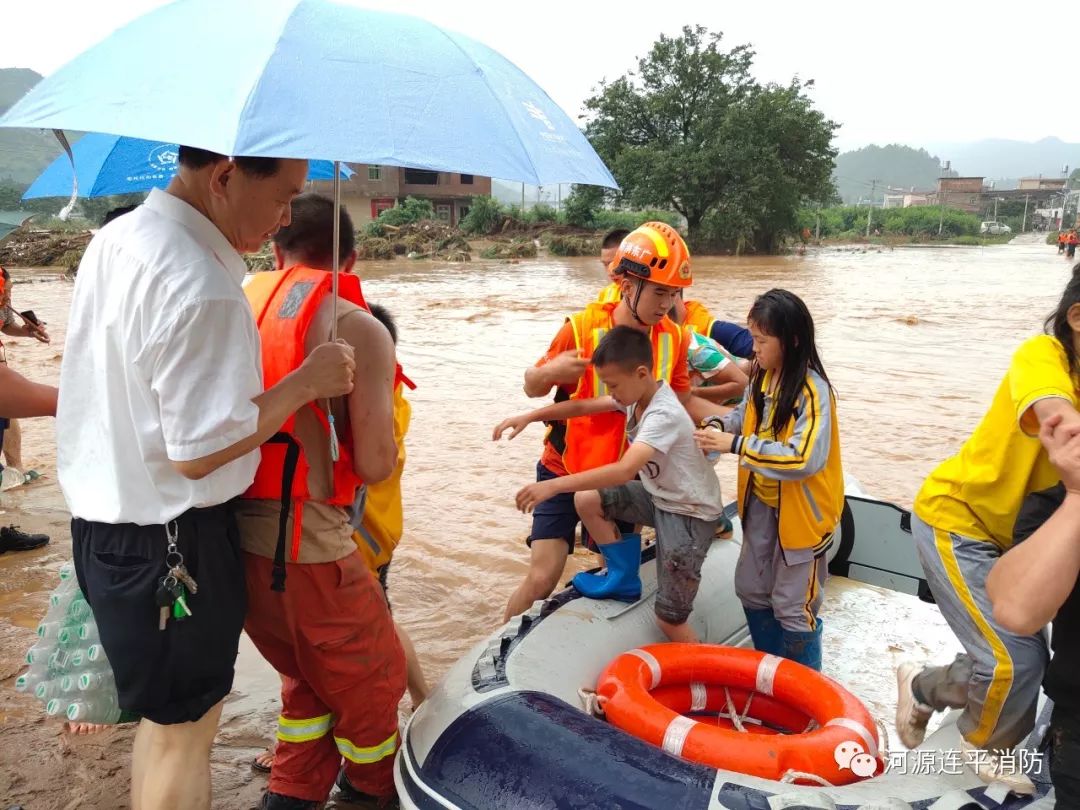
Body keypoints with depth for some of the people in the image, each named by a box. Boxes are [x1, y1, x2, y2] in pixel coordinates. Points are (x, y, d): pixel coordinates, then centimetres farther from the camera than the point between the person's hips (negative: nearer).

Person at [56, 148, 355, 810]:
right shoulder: (202, 290, -26)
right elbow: (198, 452, -25)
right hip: (171, 540, -9)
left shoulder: (117, 237, 4)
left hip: (102, 519, 9)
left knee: (165, 713, 26)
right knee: (185, 729, 11)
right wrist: (306, 382, -15)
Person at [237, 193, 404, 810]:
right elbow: (376, 465, -16)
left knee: (310, 675, 29)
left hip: (232, 537, 6)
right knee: (373, 675, 20)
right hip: (304, 548, -6)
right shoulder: (359, 329, -12)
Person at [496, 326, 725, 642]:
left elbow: (624, 470, -43)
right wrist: (530, 416, -8)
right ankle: (624, 580, 16)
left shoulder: (664, 415, -31)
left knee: (670, 621, -6)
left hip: (691, 512, -8)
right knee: (586, 500, -1)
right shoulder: (636, 393, -6)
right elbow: (583, 406, 3)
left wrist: (554, 485, -46)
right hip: (658, 495, 8)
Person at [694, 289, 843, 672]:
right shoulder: (762, 377, -1)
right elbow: (746, 414, 17)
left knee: (793, 606, 5)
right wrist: (720, 426, -5)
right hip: (762, 505, 8)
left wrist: (736, 445, -32)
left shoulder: (812, 390, -25)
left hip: (799, 511, -8)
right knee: (751, 590, 19)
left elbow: (805, 459, -34)